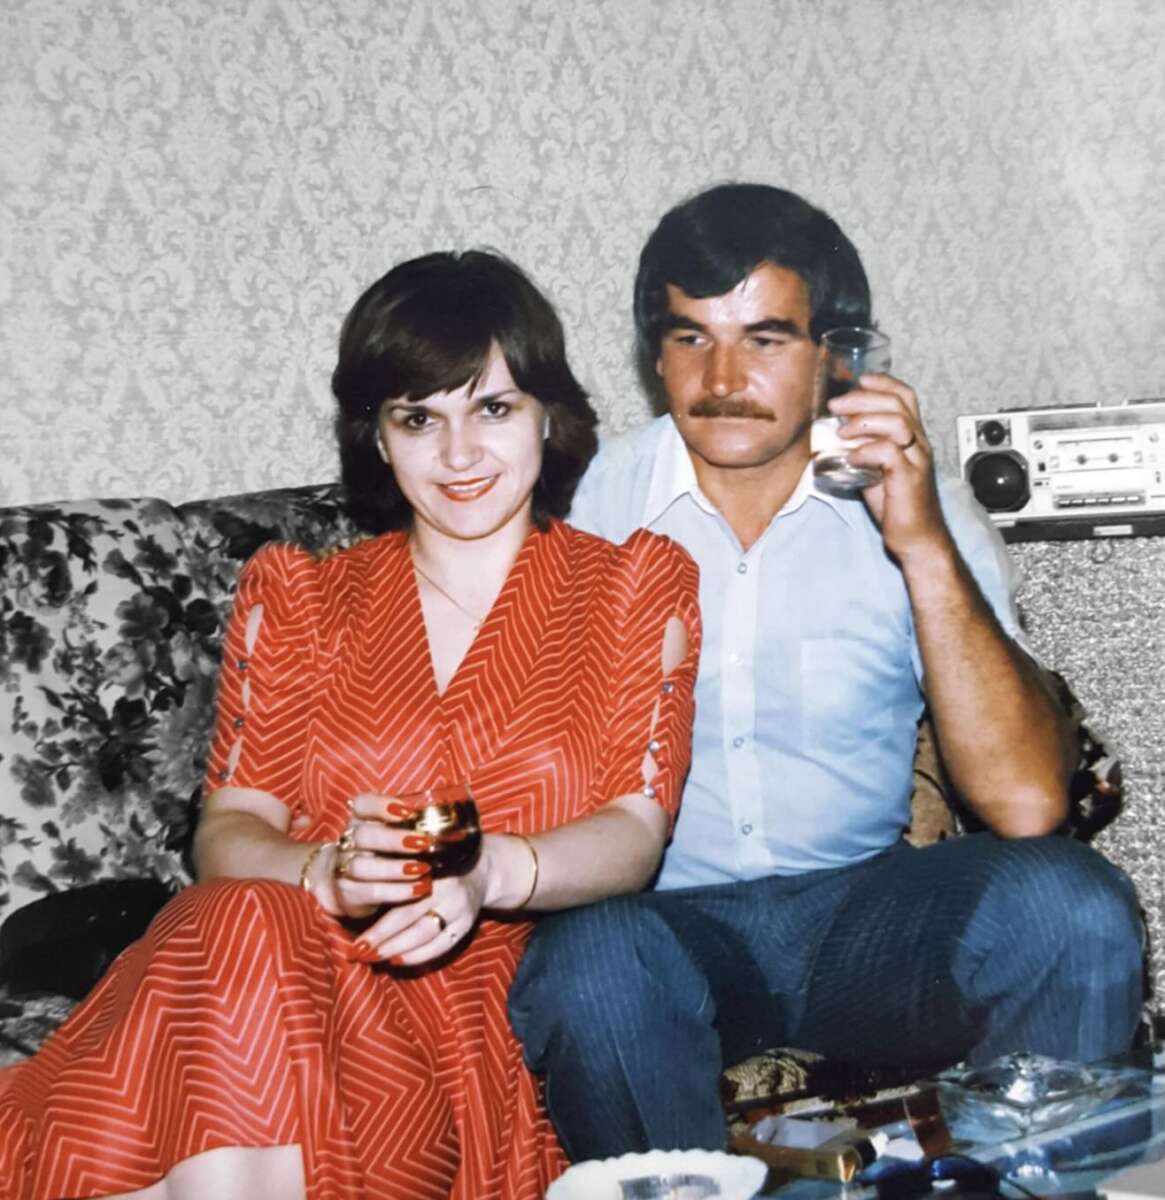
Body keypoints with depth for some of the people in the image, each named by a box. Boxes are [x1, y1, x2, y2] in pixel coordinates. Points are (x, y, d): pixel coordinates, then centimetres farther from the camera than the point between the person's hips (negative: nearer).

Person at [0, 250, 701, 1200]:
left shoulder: (636, 587, 13)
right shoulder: (296, 600, 18)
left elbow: (636, 832, 2)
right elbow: (228, 829, 6)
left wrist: (491, 871, -20)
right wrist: (326, 871, -17)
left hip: (491, 1000, -2)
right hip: (291, 961, 3)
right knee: (238, 922, -34)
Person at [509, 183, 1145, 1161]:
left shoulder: (914, 507, -1)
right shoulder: (592, 501, -1)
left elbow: (1026, 804, -12)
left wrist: (924, 548, -21)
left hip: (861, 908, 1)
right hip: (658, 916, 0)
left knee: (1071, 905, -25)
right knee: (590, 964, -33)